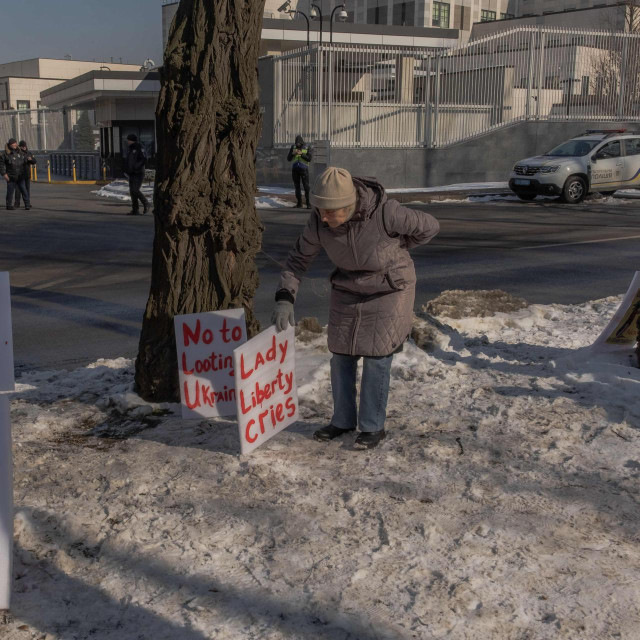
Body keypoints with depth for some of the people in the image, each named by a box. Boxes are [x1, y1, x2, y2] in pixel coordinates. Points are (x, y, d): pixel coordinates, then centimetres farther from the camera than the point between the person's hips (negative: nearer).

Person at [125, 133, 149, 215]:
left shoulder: (139, 148, -9)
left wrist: (135, 167, -21)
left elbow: (144, 160, -18)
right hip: (131, 174, 8)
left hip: (139, 174, -8)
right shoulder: (130, 149, 16)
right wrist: (126, 169, 8)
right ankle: (135, 210, 5)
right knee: (132, 191, 3)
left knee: (136, 190, -16)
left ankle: (145, 204, 3)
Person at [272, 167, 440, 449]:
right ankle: (343, 420, 24)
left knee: (376, 357, -4)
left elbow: (429, 226, -14)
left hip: (389, 290, -4)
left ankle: (373, 426, 11)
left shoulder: (385, 212, -31)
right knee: (341, 355, 7)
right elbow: (298, 258, -6)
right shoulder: (319, 220, -20)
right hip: (348, 290, 4)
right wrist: (284, 300, -19)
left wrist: (392, 252, -3)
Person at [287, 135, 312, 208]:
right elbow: (289, 159, 1)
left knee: (306, 186, -9)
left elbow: (309, 159, -13)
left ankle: (308, 203, -4)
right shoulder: (293, 147, 4)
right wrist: (293, 153, -18)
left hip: (304, 169, -3)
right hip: (295, 169, 3)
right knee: (297, 186, 3)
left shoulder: (308, 147, -4)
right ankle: (299, 203, 10)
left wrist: (301, 154, -26)